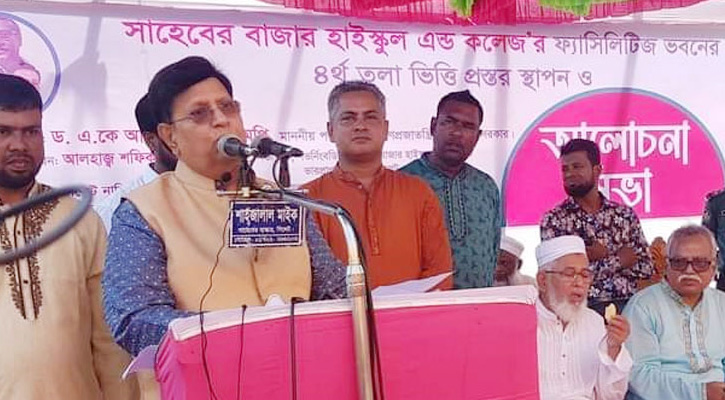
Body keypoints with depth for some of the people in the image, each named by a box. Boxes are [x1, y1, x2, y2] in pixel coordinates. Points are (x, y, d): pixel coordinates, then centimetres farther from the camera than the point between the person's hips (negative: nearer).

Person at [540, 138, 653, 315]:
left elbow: (646, 267, 7)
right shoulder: (554, 219, 2)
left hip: (627, 305, 3)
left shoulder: (625, 214, 12)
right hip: (582, 306, -2)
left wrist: (601, 256, -5)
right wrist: (618, 260, -4)